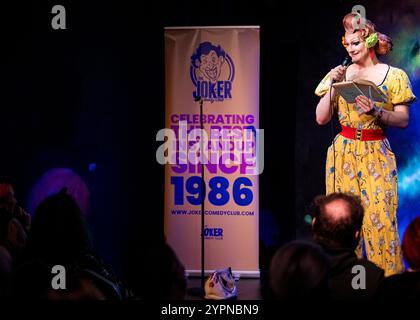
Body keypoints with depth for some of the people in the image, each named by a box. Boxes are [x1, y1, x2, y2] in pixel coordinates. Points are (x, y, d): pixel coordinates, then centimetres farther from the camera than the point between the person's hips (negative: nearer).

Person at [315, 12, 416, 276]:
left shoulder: (394, 76, -1)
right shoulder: (340, 74, 7)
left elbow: (404, 120, -4)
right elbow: (321, 118, 5)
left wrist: (377, 112, -21)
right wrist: (333, 86, -7)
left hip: (376, 155, -3)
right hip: (344, 153, 3)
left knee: (379, 216, -9)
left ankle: (387, 277, 0)